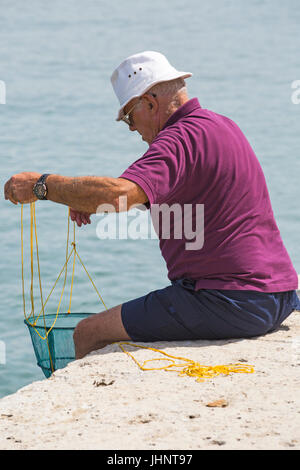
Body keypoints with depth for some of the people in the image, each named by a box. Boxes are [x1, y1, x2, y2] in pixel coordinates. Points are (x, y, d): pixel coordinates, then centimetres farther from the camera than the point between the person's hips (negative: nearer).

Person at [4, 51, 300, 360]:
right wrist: (92, 199, 19)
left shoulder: (180, 138, -16)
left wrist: (41, 185, -22)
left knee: (90, 334, -4)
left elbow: (121, 194, -32)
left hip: (229, 304, -10)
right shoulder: (222, 125, 16)